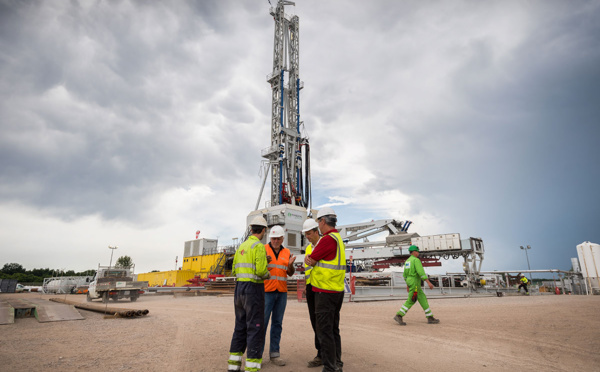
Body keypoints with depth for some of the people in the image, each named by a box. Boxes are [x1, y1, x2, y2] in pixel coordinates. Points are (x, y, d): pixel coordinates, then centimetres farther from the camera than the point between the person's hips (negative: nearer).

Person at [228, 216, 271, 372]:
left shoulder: (241, 246, 14)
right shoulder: (259, 246, -11)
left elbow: (235, 271, 15)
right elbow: (261, 270, -22)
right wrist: (267, 274, 0)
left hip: (239, 287, 8)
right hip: (254, 288, -8)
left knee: (241, 326, 15)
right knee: (255, 328, -3)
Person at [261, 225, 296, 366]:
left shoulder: (287, 252, 10)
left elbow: (290, 273, 12)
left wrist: (291, 265, -9)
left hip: (282, 292, 4)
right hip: (266, 291, -4)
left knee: (277, 323, 8)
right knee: (262, 322, -3)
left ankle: (274, 353, 17)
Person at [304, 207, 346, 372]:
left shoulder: (328, 239, -18)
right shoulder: (338, 238, 14)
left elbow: (309, 261, -11)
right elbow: (312, 260, 18)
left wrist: (308, 258, 7)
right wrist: (310, 258, 2)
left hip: (325, 292, -10)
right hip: (337, 291, 10)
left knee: (325, 331, -1)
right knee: (334, 329, 18)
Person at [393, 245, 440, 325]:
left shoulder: (407, 261, 16)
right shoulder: (416, 260, -14)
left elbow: (405, 274, 20)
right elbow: (421, 272, -24)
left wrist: (407, 285, 25)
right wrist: (428, 282, -24)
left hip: (410, 281, 10)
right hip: (415, 282, -10)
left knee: (423, 299, 10)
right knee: (410, 301, -7)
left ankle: (430, 318, 11)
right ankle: (398, 316, -8)